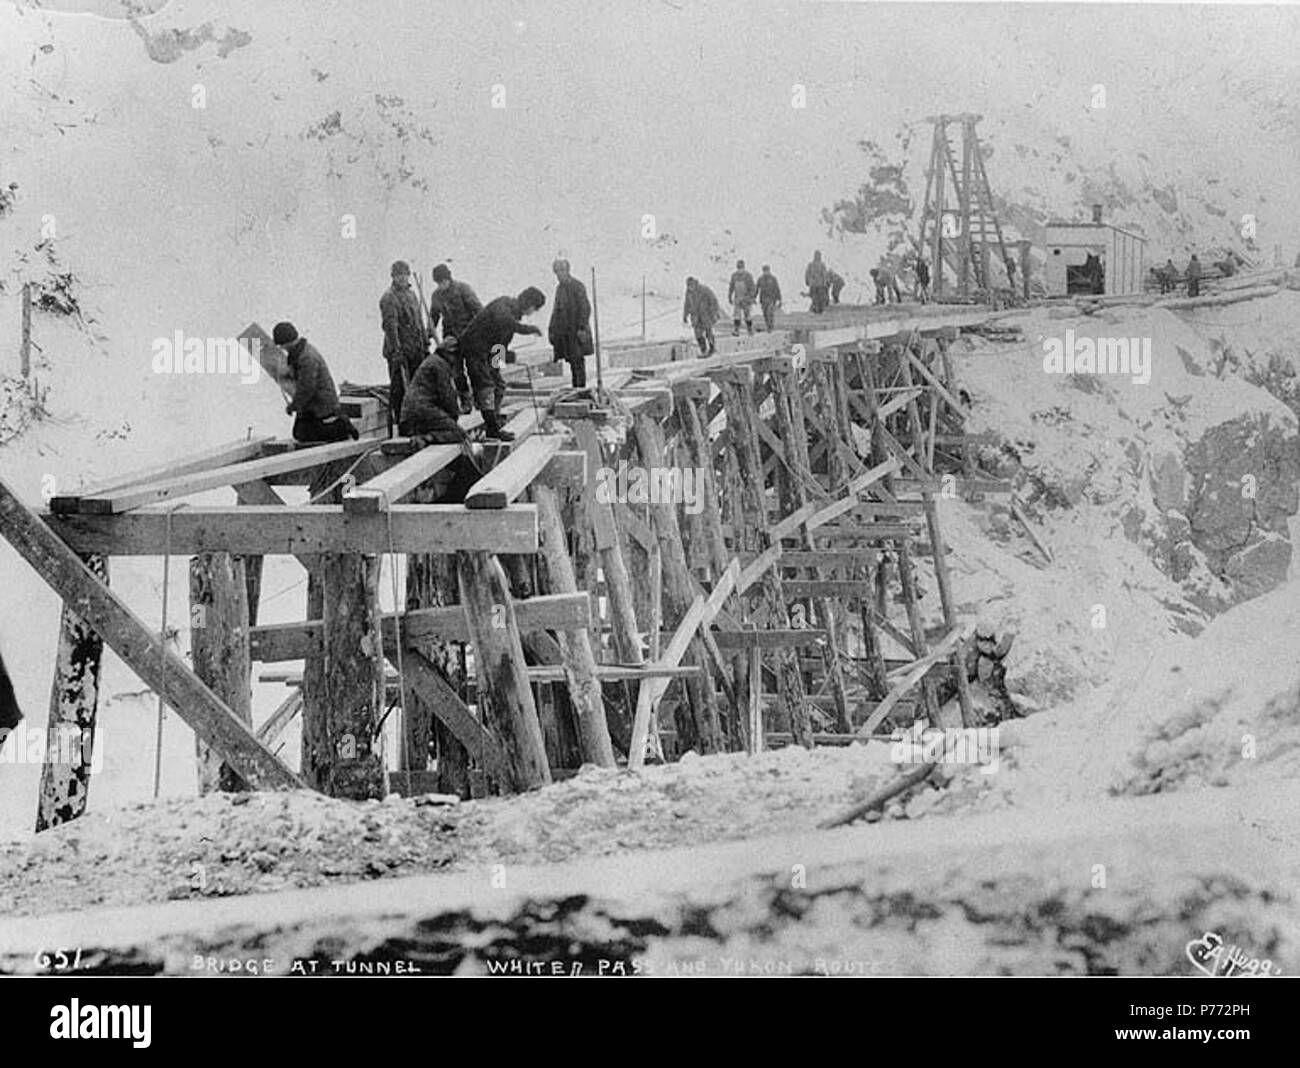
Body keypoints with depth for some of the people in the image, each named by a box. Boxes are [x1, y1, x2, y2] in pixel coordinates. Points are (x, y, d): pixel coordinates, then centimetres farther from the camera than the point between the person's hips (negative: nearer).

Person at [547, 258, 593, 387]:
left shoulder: (578, 287, -8)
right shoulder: (559, 288, 16)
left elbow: (585, 308, -12)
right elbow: (556, 309, 21)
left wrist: (582, 327, -19)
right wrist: (551, 329, 17)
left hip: (576, 331, -7)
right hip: (563, 331, 7)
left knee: (577, 360, -9)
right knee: (571, 361, 7)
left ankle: (581, 386, -7)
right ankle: (575, 386, 10)